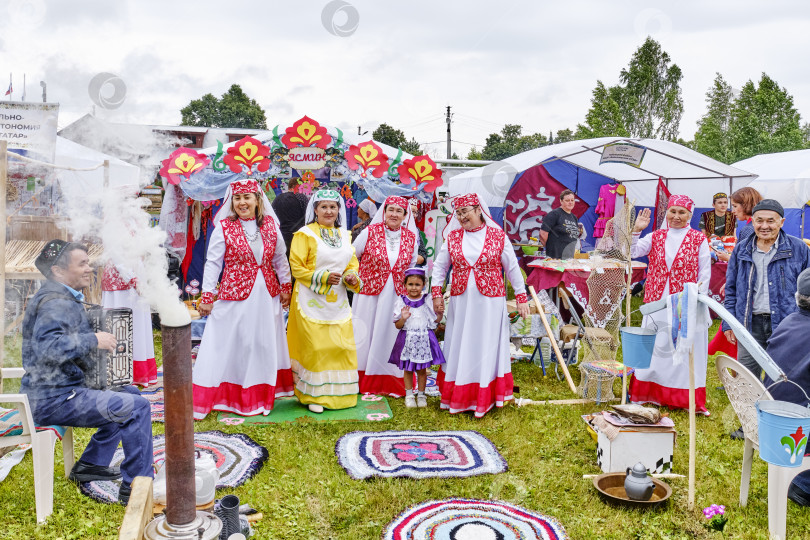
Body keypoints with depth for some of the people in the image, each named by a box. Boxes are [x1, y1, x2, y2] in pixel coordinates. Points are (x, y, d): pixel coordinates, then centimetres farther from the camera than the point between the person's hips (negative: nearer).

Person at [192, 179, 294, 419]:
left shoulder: (271, 225, 5)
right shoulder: (224, 227, -4)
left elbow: (280, 259, 13)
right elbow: (212, 263, -4)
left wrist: (285, 286, 12)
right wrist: (207, 295, -8)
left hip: (266, 296, 4)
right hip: (235, 297, -4)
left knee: (264, 346, 13)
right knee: (230, 347, 0)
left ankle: (260, 396, 30)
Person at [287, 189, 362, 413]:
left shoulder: (344, 235, 12)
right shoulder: (305, 234, -5)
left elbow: (352, 262, 19)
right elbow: (297, 267, -8)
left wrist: (351, 276, -3)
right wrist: (323, 277, -18)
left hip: (338, 301, 5)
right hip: (312, 300, -5)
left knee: (342, 346, 6)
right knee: (315, 347, -3)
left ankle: (338, 392, 21)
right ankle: (313, 396, 11)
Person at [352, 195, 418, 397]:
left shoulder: (411, 238, 4)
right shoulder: (370, 232, -4)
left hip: (397, 296, 2)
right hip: (370, 294, -2)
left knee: (391, 336, 7)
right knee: (366, 334, 6)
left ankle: (389, 383, 21)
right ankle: (363, 381, 21)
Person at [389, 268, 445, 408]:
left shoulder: (427, 300, 0)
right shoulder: (401, 301, -3)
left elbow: (436, 320, 4)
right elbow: (397, 325, -3)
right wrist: (403, 318, -22)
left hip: (424, 338, 0)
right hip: (407, 339, 0)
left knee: (422, 369, 9)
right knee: (408, 369, 8)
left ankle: (421, 395, 23)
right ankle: (409, 395, 22)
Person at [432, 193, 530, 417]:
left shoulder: (498, 236, -2)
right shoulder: (453, 237, 5)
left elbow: (512, 268, 1)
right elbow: (439, 266, 10)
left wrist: (521, 297, 0)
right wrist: (436, 293, 0)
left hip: (490, 302, -2)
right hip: (460, 302, 2)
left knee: (487, 347, 4)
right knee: (459, 347, 7)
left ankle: (485, 398, 16)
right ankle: (458, 398, 19)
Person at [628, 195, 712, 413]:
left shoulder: (698, 239, 1)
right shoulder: (656, 237, 9)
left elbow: (704, 274, -1)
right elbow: (632, 252, -2)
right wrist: (636, 230, -14)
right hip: (657, 303, 3)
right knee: (655, 347, 8)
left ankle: (686, 400, 11)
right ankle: (652, 393, 20)